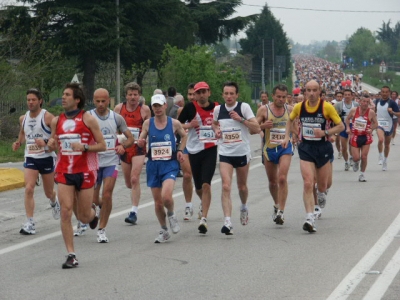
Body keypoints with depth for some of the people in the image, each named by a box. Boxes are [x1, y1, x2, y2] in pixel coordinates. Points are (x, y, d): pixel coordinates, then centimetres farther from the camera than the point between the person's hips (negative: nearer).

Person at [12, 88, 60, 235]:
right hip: (30, 158, 3)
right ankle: (30, 224, -15)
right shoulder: (23, 118, 5)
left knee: (49, 192, 12)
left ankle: (54, 201, 50)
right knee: (29, 189, -15)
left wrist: (46, 143, -27)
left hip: (47, 158, -3)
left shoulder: (47, 117, -12)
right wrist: (18, 143, 5)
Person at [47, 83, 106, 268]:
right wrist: (51, 145, -6)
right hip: (64, 171, 3)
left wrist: (84, 147, -21)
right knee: (65, 211, -10)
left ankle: (93, 212, 43)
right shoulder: (56, 121, 6)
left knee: (84, 217, 5)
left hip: (85, 171, -3)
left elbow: (102, 146, -5)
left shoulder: (88, 119, -6)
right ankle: (71, 255, -4)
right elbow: (53, 145, 18)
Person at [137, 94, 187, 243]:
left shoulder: (174, 123, -2)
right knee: (157, 202, 6)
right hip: (153, 165, 2)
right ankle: (164, 231, 25)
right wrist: (140, 143, -14)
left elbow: (183, 135, 17)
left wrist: (180, 150, 4)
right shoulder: (148, 123, 0)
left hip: (170, 165, -2)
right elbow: (141, 140, 8)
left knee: (166, 196, -23)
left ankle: (171, 215, 10)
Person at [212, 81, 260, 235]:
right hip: (225, 154, 1)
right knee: (226, 186, -15)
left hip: (242, 153, -1)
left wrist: (241, 119, -19)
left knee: (242, 186, 15)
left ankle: (244, 207, 48)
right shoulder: (218, 109, 2)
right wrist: (216, 130, 3)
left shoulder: (244, 107, -6)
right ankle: (228, 222, -21)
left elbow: (257, 129, -10)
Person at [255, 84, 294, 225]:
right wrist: (263, 126, -24)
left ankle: (280, 212, -17)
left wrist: (295, 135, 0)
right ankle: (277, 205, 39)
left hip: (285, 148, -1)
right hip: (269, 149, 1)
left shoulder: (290, 109, 2)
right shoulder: (264, 110, -5)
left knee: (282, 178, -18)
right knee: (272, 181, 13)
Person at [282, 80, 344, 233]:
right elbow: (290, 120, 19)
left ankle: (321, 195, 50)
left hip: (323, 148, 0)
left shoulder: (327, 107, -10)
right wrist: (287, 136, 6)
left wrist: (325, 132, -19)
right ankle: (310, 218, -18)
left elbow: (341, 126, -4)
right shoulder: (299, 107, -2)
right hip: (306, 147, 0)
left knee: (322, 186, 12)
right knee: (308, 184, -15)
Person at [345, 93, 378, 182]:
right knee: (356, 157, -4)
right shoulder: (354, 110, -8)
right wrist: (348, 127, -5)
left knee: (364, 157, -2)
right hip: (355, 136, 0)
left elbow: (375, 124, 1)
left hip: (366, 137, 0)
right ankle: (356, 163, 35)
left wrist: (371, 129, -18)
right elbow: (347, 119, 10)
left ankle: (362, 174, 16)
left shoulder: (371, 112, -11)